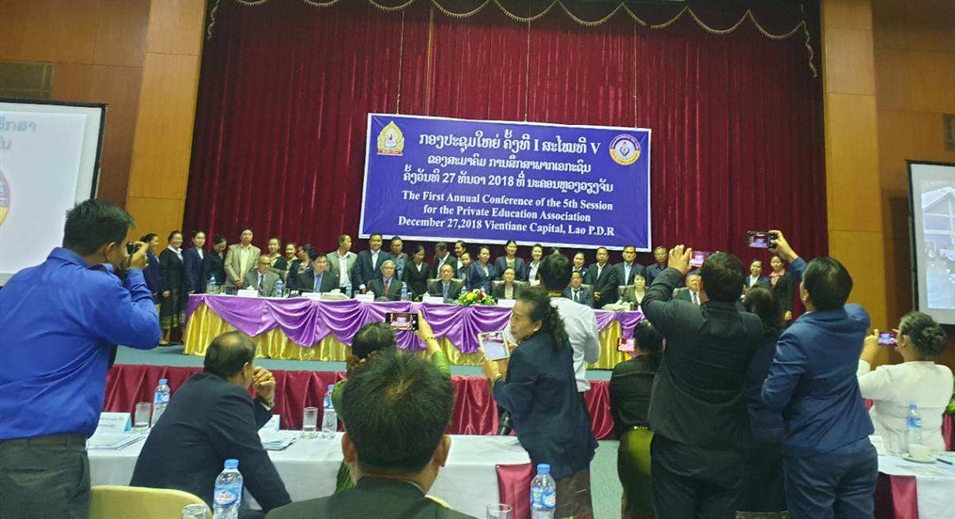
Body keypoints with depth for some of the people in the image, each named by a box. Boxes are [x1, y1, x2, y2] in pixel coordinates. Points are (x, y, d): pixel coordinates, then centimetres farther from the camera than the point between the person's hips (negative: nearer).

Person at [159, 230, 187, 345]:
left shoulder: (181, 253, 14)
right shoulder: (166, 253, -6)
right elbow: (162, 272, -12)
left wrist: (185, 288, 11)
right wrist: (164, 289, -17)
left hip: (179, 288, 7)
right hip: (169, 287, -7)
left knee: (175, 311, 9)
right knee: (167, 311, -3)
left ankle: (167, 338, 16)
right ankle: (161, 338, 5)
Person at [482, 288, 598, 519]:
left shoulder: (524, 354, -24)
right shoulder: (561, 343, 2)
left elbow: (515, 404, -17)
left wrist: (495, 378, -5)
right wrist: (510, 376, 14)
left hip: (551, 449, -8)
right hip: (577, 438, 8)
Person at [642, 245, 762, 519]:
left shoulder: (681, 316, -18)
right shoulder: (753, 327, -10)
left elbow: (649, 301, 4)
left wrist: (674, 270, 18)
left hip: (677, 450, -2)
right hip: (728, 454, 3)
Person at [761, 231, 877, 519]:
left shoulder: (796, 337, -24)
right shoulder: (858, 319, -6)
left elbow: (772, 399, -20)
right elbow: (828, 293, 17)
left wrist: (767, 379, 1)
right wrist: (790, 256, 22)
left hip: (813, 453, -5)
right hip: (860, 448, 6)